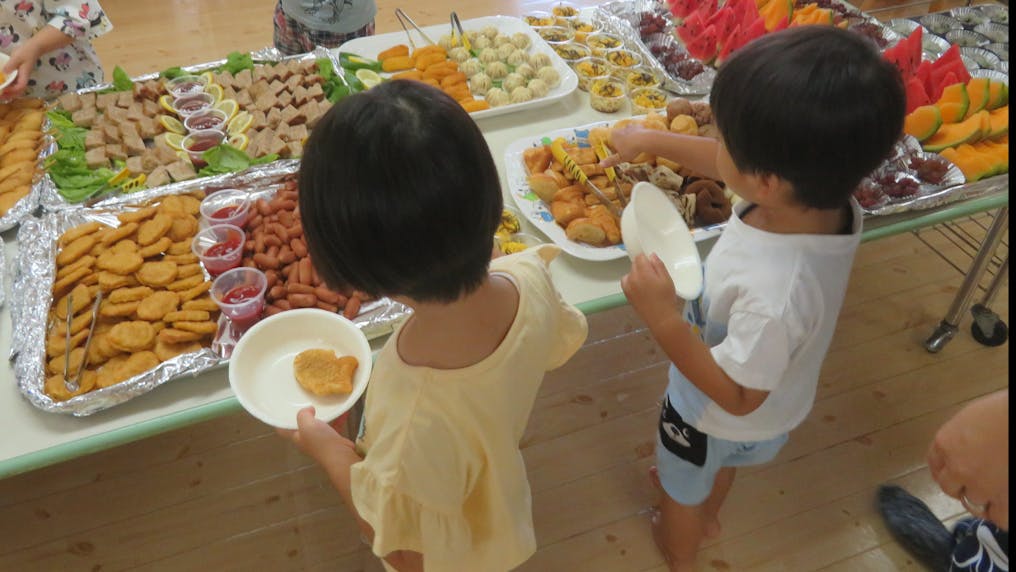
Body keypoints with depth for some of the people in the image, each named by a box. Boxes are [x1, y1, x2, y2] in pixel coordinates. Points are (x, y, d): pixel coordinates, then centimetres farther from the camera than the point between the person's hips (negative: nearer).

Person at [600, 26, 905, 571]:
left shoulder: (775, 293, -48)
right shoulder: (824, 196, -27)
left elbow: (738, 395, -33)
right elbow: (732, 168, -7)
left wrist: (665, 320, -41)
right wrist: (651, 140, 2)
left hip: (720, 415, -6)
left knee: (682, 490, 29)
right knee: (721, 463, 38)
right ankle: (707, 513, 70)